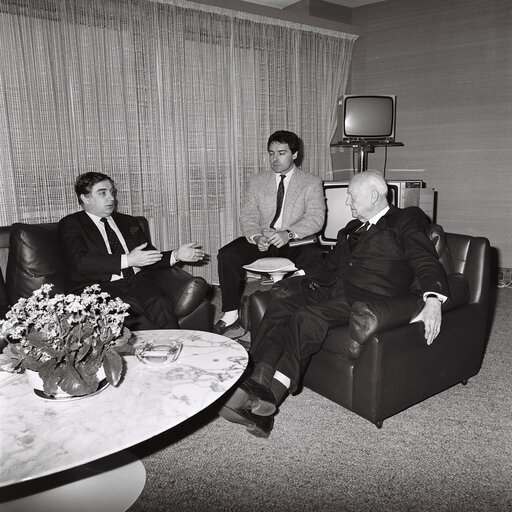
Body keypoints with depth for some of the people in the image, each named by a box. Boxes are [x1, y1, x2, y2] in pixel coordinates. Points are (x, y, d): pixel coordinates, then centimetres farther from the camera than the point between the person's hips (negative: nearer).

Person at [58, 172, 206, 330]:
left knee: (160, 303, -29)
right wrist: (127, 260, -18)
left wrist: (176, 255, 3)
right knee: (129, 308, -35)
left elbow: (148, 258, 22)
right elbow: (80, 261, -11)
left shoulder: (128, 222, 23)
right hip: (100, 286, -3)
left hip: (137, 281, 4)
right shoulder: (71, 224, 6)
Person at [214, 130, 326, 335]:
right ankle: (231, 315, -11)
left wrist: (288, 234, -27)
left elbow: (316, 218, -8)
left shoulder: (311, 182, 5)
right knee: (227, 254, -22)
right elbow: (248, 215, 6)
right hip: (261, 240, 3)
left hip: (295, 242, -2)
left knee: (313, 256, -36)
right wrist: (256, 237, -18)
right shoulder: (257, 181, 14)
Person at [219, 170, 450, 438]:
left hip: (369, 297, -7)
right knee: (278, 307, -17)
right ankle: (258, 384, -28)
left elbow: (427, 263, -5)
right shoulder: (352, 228, 30)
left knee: (306, 317, -31)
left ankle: (271, 395, -31)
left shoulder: (405, 222, 8)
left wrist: (433, 300, -24)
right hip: (334, 290, 7)